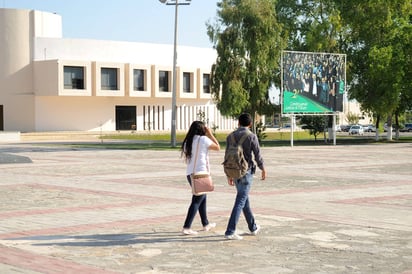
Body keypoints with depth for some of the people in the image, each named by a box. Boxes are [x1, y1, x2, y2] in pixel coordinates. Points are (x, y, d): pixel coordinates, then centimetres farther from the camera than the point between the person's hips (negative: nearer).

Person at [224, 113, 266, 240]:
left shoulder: (230, 136, 4)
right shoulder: (252, 136, -11)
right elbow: (257, 156, -7)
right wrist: (263, 170, 9)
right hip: (247, 172, -6)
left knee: (244, 199, 19)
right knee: (240, 201, -6)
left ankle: (253, 227, 32)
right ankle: (230, 231, -13)